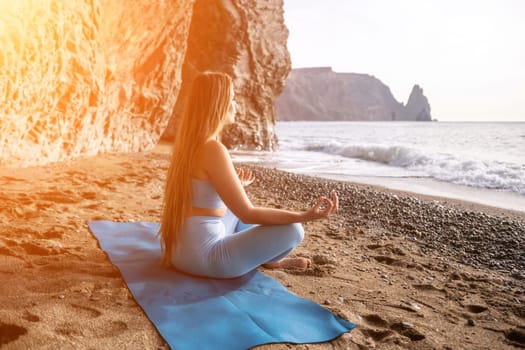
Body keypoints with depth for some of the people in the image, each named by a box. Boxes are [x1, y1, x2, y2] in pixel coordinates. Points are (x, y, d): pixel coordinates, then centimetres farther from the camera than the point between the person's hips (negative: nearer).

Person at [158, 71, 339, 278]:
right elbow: (247, 214, -21)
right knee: (292, 230, -9)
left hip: (181, 249, 10)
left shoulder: (188, 143, 6)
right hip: (203, 257, -9)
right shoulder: (213, 149, -21)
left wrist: (235, 185, 30)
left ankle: (266, 258, 23)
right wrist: (307, 215, -21)